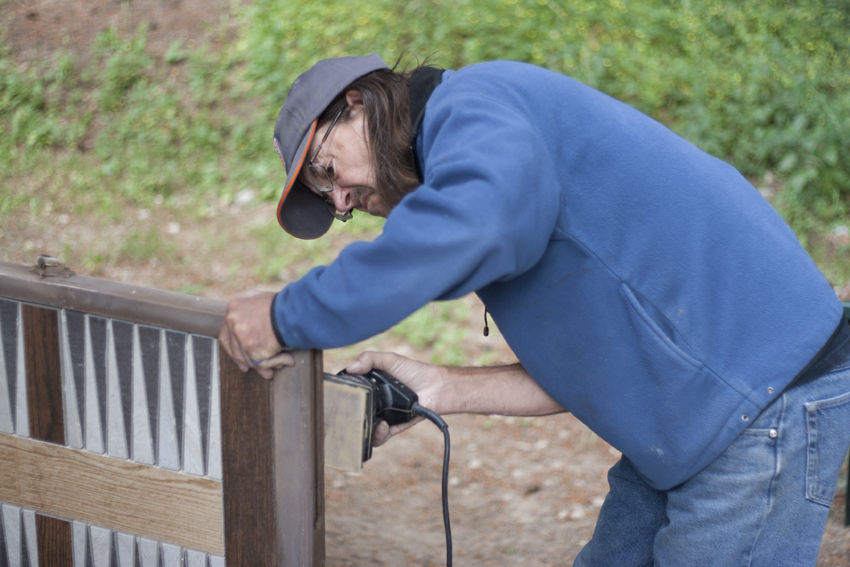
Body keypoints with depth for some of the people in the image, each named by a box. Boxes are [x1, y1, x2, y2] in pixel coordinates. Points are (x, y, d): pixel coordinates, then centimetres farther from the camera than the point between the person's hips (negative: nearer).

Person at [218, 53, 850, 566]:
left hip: (768, 400, -10)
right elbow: (591, 369, 15)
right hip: (693, 418, 10)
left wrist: (287, 317, -26)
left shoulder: (475, 104, -11)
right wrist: (444, 389, 4)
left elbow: (472, 223, -37)